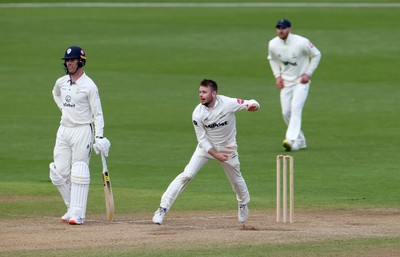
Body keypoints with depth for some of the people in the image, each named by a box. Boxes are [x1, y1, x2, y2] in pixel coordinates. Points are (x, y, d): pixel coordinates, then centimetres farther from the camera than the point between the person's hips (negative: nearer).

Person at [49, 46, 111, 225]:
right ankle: (72, 208, 19)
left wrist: (99, 136, -18)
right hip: (64, 130, 6)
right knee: (59, 173, 3)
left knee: (79, 174, -7)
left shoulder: (89, 86, -10)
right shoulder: (61, 82, 8)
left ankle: (78, 213, -6)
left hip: (82, 130, -6)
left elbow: (97, 113, -9)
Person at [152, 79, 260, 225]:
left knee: (236, 179, 15)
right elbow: (202, 139, -13)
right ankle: (163, 208, -11)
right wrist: (216, 155, -21)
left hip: (228, 148, 0)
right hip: (207, 147, 0)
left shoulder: (228, 103, -23)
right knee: (187, 175, -13)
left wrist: (253, 106, -43)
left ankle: (243, 204, 48)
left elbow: (252, 104, -19)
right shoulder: (197, 113, -20)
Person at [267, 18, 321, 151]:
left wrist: (308, 73, -10)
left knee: (296, 108, -22)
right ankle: (300, 141, 17)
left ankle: (291, 139, -33)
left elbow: (316, 55, -4)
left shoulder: (301, 42, -18)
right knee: (286, 112, 1)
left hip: (301, 82, -5)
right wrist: (277, 76, 4)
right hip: (285, 82, 5)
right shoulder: (273, 44, -5)